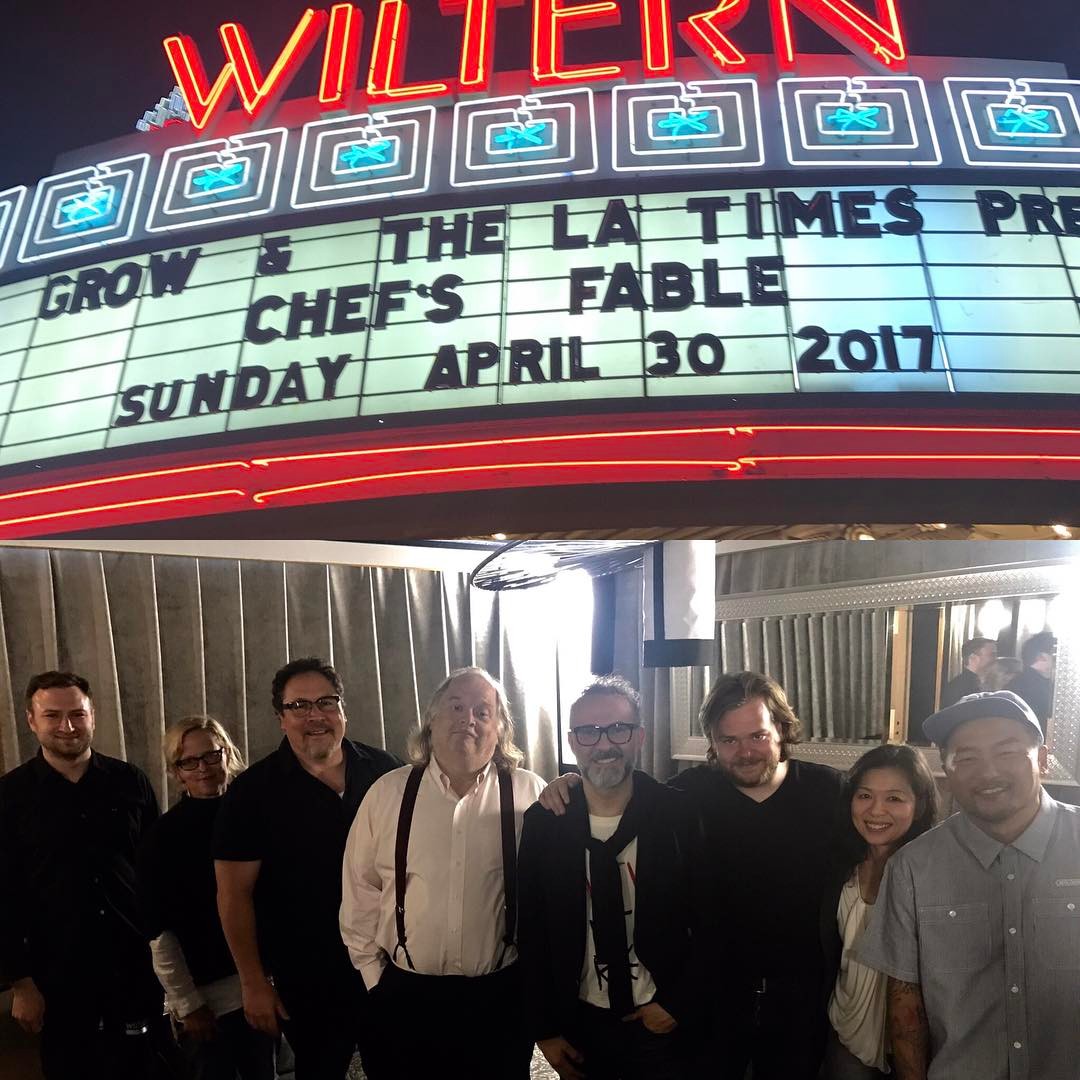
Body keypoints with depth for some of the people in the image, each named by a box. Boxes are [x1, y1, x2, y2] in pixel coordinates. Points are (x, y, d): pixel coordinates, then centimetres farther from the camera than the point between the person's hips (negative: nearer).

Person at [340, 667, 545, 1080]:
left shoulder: (530, 794, -9)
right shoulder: (388, 793, -4)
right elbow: (360, 889, 3)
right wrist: (373, 972, 5)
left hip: (500, 997, -1)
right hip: (406, 994, 1)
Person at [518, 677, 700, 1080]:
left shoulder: (679, 814, -14)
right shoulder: (542, 823, -10)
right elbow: (532, 933, -2)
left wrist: (680, 1002, -6)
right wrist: (544, 1029, 0)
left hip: (661, 1023, -1)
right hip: (578, 1024, 1)